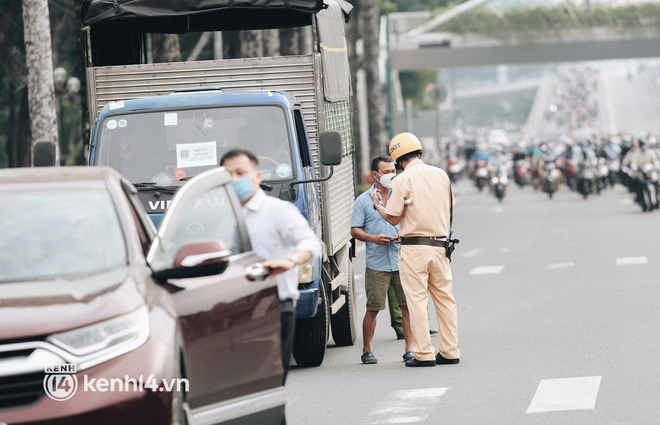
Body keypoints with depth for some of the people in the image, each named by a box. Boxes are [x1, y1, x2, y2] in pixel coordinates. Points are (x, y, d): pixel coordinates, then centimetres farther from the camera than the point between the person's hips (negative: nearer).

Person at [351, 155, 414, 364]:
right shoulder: (363, 200, 7)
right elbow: (354, 230, 4)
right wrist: (373, 238, -13)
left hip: (402, 261, 2)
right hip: (376, 264, -2)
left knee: (407, 306, -3)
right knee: (373, 308, -3)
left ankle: (409, 349, 3)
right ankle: (367, 350, 9)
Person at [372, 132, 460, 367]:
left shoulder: (402, 181, -9)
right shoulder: (441, 175, 7)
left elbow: (393, 218, -7)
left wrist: (377, 204, 10)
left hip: (414, 247, -5)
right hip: (440, 245, 5)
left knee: (417, 300, -2)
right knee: (444, 297, 11)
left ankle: (424, 354, -5)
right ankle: (450, 351, 12)